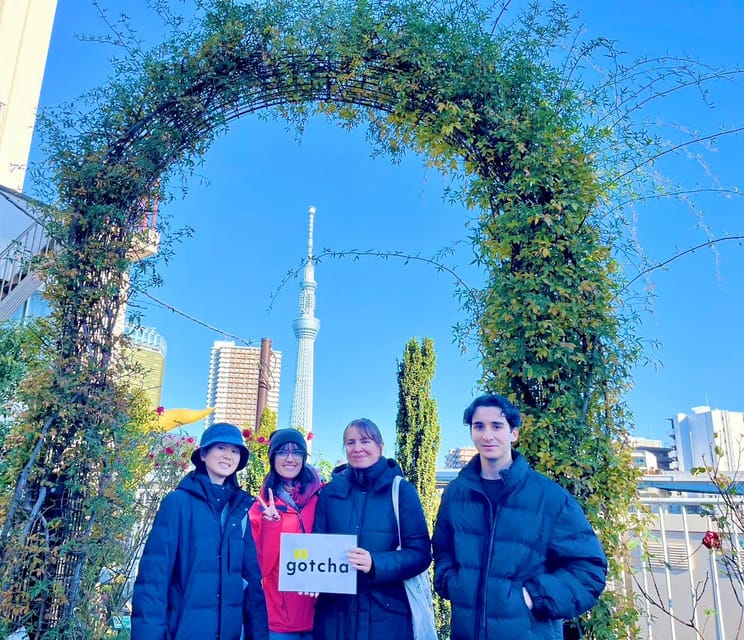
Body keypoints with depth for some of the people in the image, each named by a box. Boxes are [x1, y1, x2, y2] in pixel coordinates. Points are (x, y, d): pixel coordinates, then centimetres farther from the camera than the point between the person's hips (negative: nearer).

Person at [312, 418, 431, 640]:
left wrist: (375, 564, -22)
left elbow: (420, 552, -7)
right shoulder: (331, 492, 4)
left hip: (386, 615, -2)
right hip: (334, 614, 2)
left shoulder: (401, 490, -3)